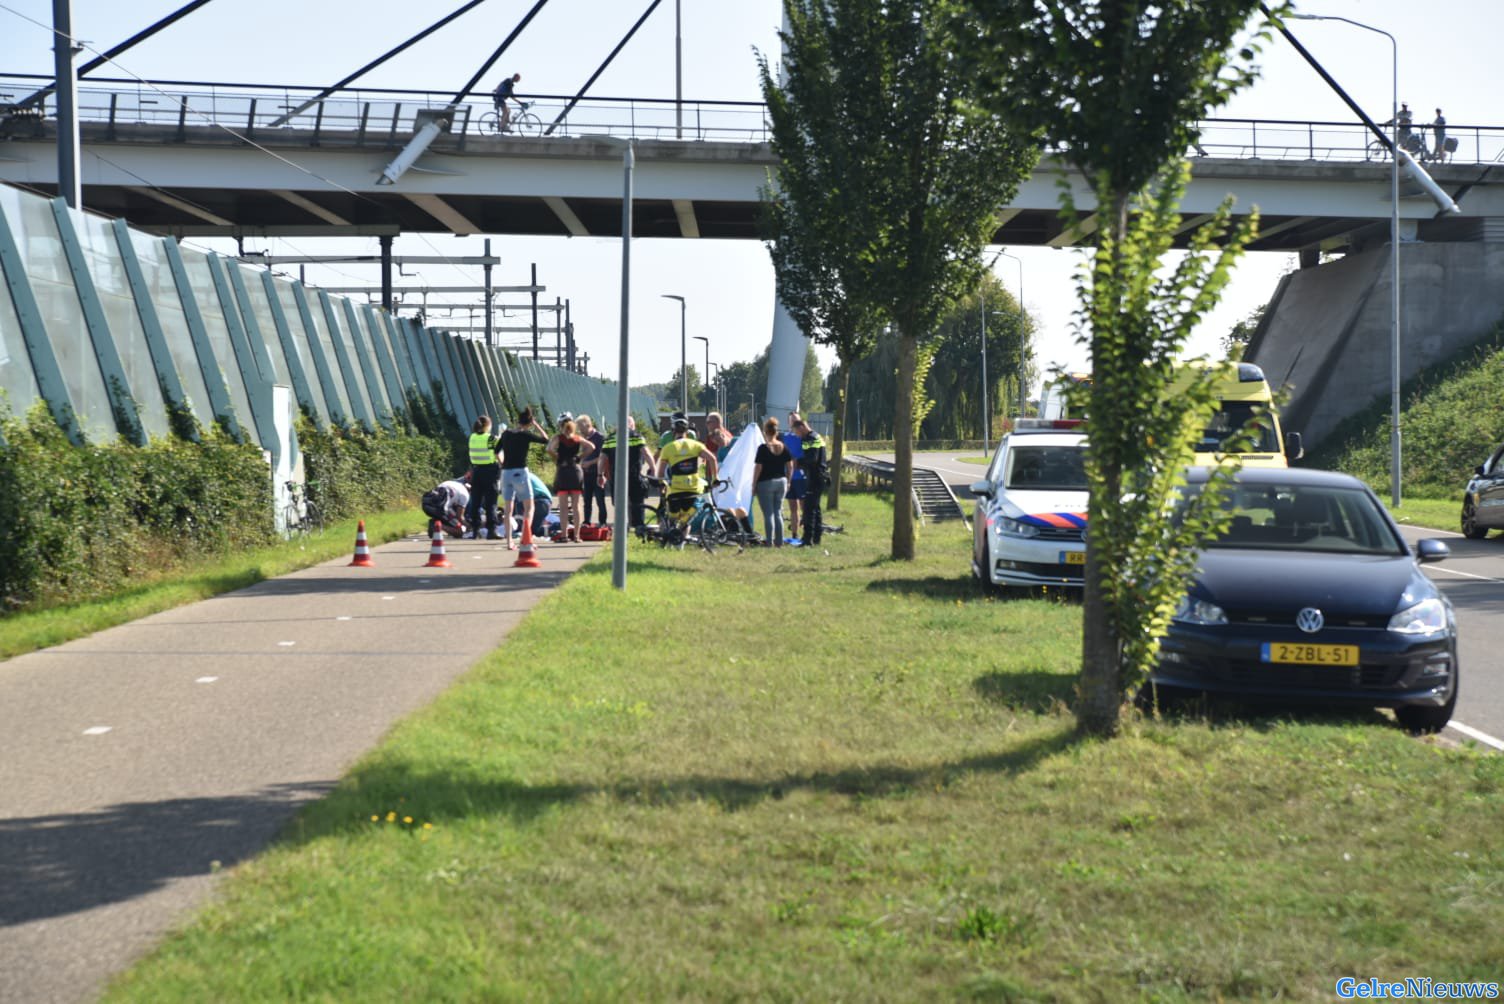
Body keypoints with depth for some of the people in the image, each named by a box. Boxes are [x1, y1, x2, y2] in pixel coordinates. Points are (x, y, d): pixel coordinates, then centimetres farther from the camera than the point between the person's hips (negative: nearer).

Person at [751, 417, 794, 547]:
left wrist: (753, 484, -5)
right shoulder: (784, 447, 3)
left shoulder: (763, 448, -12)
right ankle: (779, 541, 11)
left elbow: (758, 468, -12)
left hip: (766, 483, -5)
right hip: (781, 482, 5)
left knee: (768, 513, 0)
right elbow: (790, 466, 6)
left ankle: (769, 541, 0)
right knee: (778, 512, 11)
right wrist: (788, 481, 17)